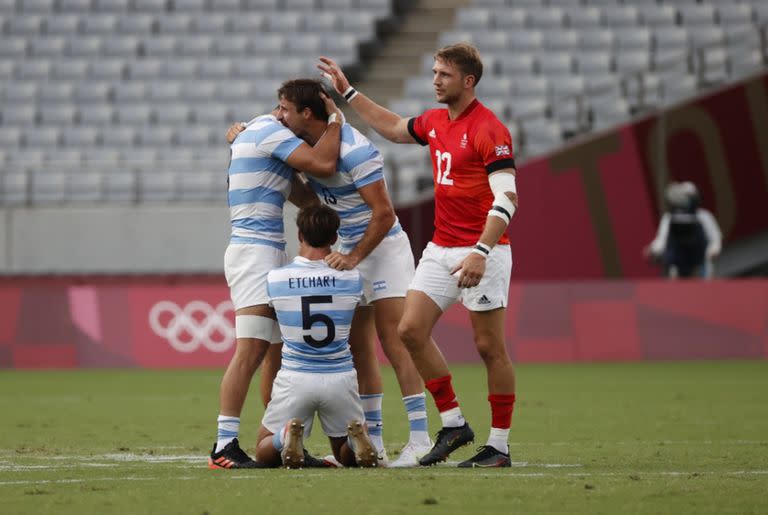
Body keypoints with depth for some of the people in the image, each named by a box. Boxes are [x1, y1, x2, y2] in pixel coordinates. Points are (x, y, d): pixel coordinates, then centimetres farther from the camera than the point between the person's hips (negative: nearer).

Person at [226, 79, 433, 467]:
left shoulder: (354, 150, -24)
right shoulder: (308, 142, 1)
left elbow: (384, 214, -24)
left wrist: (354, 257, -27)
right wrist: (244, 130, 0)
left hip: (383, 246, -9)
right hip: (349, 249, 9)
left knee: (394, 344, -14)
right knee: (358, 349, 6)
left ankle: (419, 439, -16)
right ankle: (373, 442, 9)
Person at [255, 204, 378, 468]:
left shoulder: (275, 278, -6)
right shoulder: (352, 278, -4)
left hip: (294, 379, -1)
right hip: (340, 378, 1)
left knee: (265, 453, 17)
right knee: (346, 455, 21)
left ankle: (287, 436, -19)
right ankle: (357, 436, -16)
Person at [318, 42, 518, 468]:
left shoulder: (488, 130, -15)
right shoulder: (435, 122, 11)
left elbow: (507, 198, -21)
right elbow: (394, 128, 33)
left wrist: (480, 252, -30)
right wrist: (348, 91, 31)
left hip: (482, 252, -8)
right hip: (440, 249, 8)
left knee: (489, 346, -4)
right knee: (410, 331, 1)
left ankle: (499, 445, 4)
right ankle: (453, 424, 11)